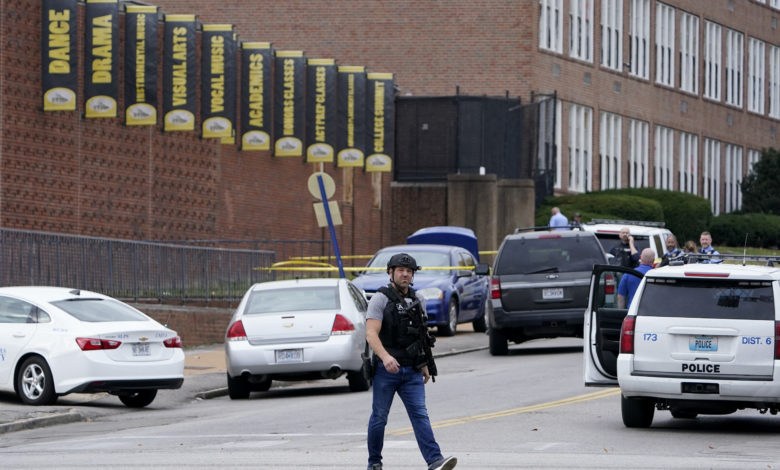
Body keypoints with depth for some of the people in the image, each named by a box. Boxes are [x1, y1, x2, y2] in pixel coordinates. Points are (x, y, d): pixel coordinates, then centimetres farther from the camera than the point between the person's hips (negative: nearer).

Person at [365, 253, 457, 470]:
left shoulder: (418, 300, 11)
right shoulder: (380, 299, -7)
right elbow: (371, 334, -19)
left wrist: (425, 364, 19)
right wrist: (385, 356, -35)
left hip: (412, 371, 4)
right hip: (386, 370, -4)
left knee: (420, 414, -7)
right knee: (379, 417, 5)